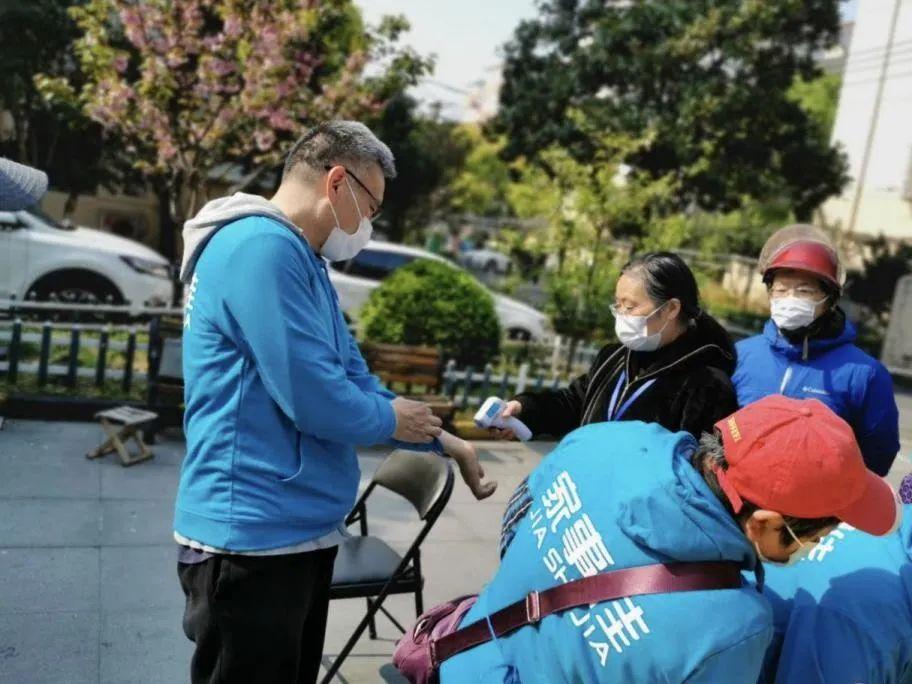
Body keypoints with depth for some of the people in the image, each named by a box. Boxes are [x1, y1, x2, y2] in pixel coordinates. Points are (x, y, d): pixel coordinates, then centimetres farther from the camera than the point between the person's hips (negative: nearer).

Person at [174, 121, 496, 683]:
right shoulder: (262, 248, -20)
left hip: (301, 531, 10)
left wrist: (443, 441, 11)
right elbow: (313, 397, -24)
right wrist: (392, 420, -5)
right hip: (253, 536, -10)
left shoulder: (304, 261, 13)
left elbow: (355, 382, 15)